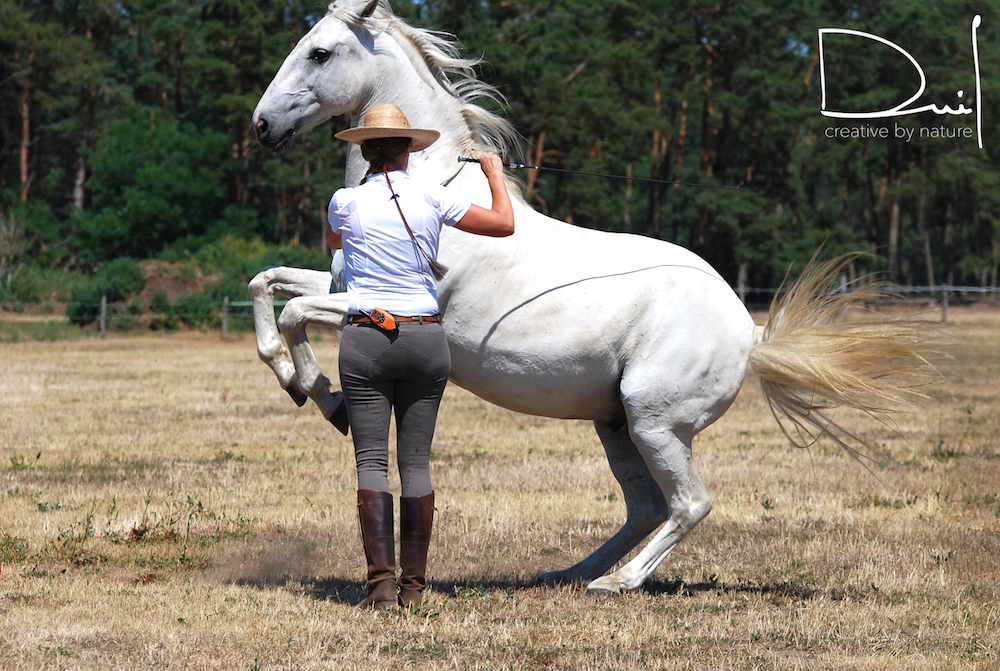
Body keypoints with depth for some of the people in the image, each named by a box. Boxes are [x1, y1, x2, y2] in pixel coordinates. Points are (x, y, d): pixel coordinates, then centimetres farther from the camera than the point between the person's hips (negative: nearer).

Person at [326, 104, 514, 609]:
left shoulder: (346, 202, -1)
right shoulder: (431, 199, -2)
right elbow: (504, 225, 5)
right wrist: (495, 173, 22)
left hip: (366, 340, -1)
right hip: (425, 339, 1)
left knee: (372, 459, -1)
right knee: (416, 460, 7)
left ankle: (382, 582, -12)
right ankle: (413, 585, 7)